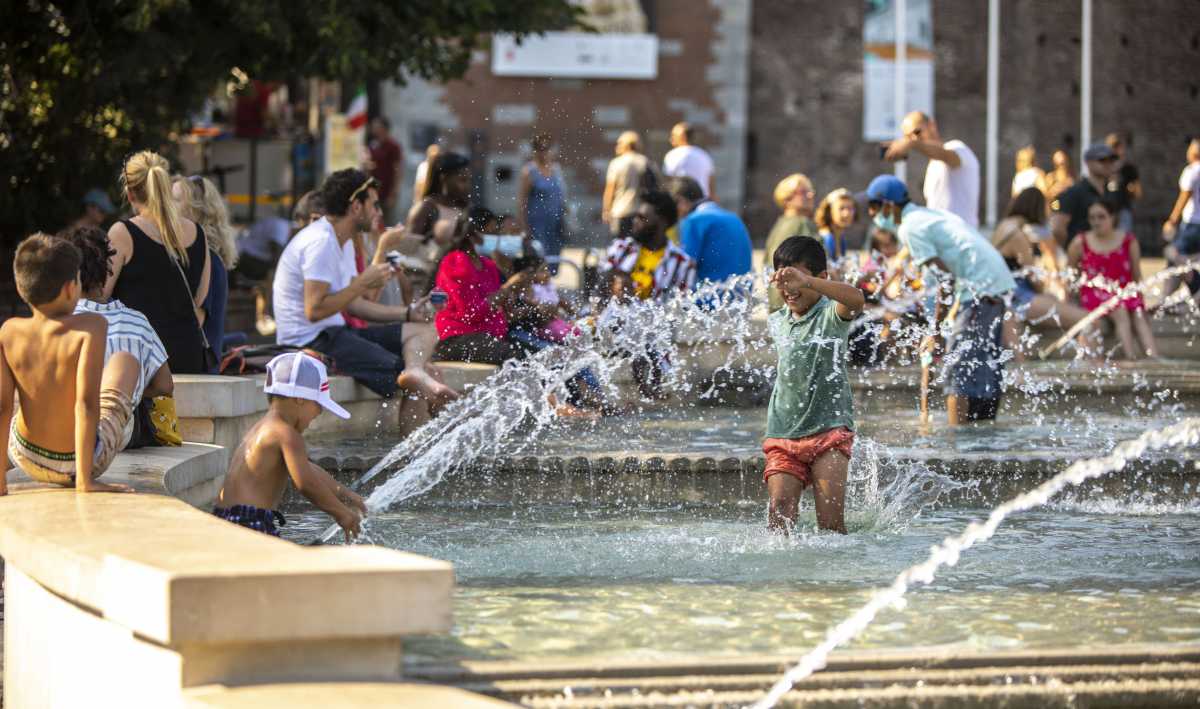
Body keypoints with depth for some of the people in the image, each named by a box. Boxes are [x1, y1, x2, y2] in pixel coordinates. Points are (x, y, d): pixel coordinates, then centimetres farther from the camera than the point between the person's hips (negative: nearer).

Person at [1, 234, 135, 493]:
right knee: (125, 360, 24)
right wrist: (84, 480, -27)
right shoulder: (90, 327, -23)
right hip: (81, 461, -2)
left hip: (26, 459, 2)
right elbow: (86, 402, -29)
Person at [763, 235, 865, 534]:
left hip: (829, 430, -4)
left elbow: (856, 299, -34)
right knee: (780, 511, -10)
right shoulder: (777, 322, 12)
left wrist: (806, 281, -46)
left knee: (831, 520, -7)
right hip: (782, 435, 4)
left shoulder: (831, 314, -8)